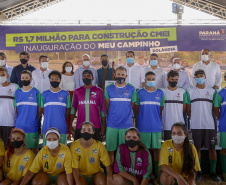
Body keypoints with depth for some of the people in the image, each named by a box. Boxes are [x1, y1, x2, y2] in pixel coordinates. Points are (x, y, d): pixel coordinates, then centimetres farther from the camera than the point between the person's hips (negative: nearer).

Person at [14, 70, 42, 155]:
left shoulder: (36, 92, -2)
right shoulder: (17, 92, 8)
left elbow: (39, 109, 1)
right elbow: (16, 108, 14)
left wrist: (34, 120, -1)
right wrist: (19, 119, 6)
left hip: (32, 126, -3)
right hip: (19, 126, 3)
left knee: (34, 148, 4)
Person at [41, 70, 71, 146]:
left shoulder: (66, 94, 5)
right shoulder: (45, 94, 9)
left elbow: (68, 110, 8)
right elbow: (43, 110, 12)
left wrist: (61, 119, 3)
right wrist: (50, 118, 5)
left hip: (61, 128, -1)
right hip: (47, 127, 1)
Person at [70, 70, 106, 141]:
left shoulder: (98, 91, 6)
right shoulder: (77, 91, 11)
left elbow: (102, 109, 6)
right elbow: (73, 108, 12)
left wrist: (104, 126, 1)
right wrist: (70, 125, 4)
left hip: (96, 127, -1)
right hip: (80, 127, 1)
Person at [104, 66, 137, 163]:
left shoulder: (132, 89, 5)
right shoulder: (108, 89, 5)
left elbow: (133, 106, 9)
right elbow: (107, 107, 9)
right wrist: (111, 117, 7)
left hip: (127, 125, 0)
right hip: (111, 125, 0)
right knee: (110, 150, 4)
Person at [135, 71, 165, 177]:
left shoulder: (160, 93, 6)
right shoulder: (140, 93, 3)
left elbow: (161, 110, 11)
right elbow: (136, 108, 8)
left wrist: (158, 119, 7)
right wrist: (144, 117, 6)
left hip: (156, 126, 1)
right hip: (143, 126, -1)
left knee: (157, 149, 4)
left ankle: (157, 171, 17)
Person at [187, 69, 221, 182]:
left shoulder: (212, 91, 8)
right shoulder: (190, 92, 6)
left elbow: (214, 109, 9)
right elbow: (188, 110, 7)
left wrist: (211, 119, 1)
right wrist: (193, 118, 2)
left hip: (210, 125, 1)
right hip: (196, 125, -1)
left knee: (212, 148, 2)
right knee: (197, 148, 5)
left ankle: (213, 172, 14)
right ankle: (198, 172, 16)